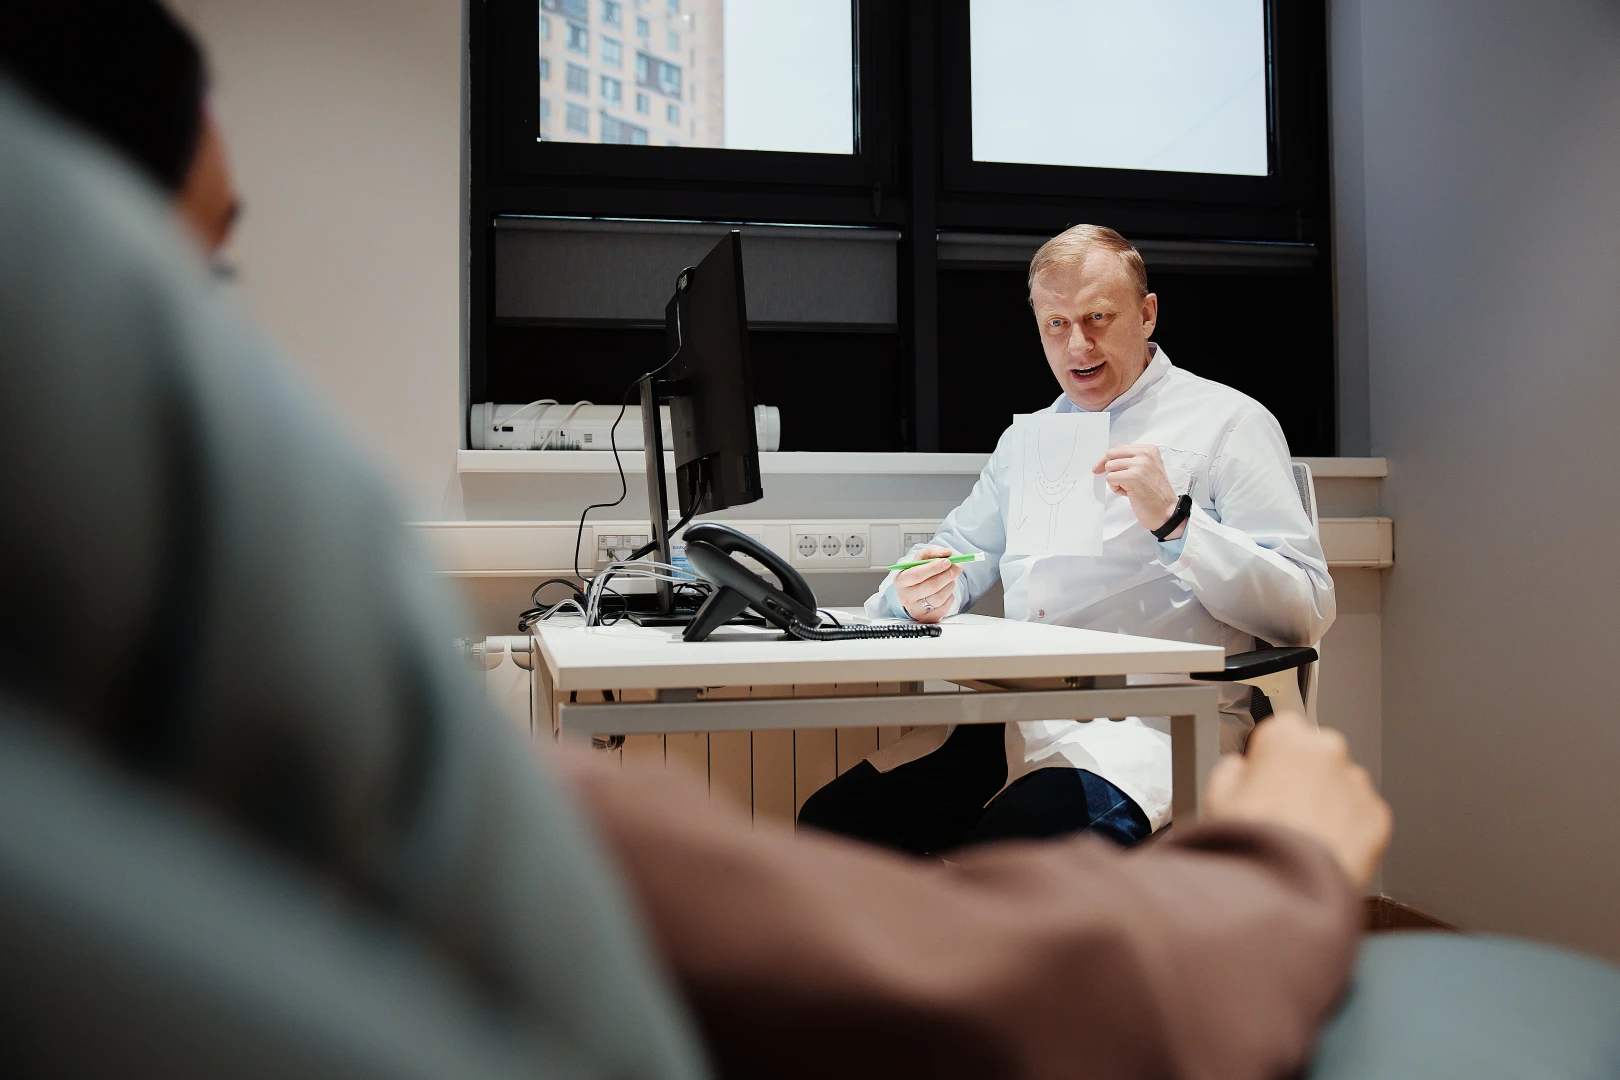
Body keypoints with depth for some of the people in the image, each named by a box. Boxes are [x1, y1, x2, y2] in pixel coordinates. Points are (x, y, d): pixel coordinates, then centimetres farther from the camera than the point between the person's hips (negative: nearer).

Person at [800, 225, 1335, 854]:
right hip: (1017, 720, 6)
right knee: (829, 824, -13)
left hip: (1152, 724, -6)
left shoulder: (1228, 422, 4)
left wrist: (1174, 520, -16)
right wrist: (925, 594, 2)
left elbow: (1306, 613, -4)